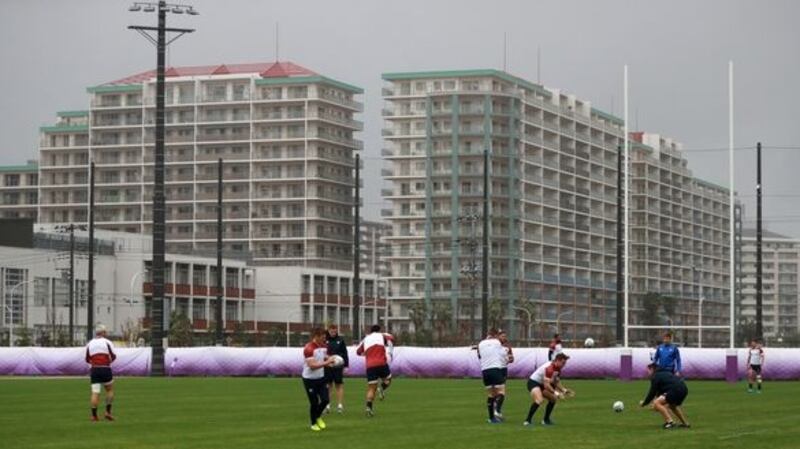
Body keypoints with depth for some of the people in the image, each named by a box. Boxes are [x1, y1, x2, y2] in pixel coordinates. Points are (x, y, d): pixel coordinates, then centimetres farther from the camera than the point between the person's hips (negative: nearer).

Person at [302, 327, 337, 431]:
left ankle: (318, 417, 28)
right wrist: (326, 362, -31)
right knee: (314, 402, -1)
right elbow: (312, 365, -27)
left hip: (321, 378, 7)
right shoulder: (309, 348, -22)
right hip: (310, 379, -7)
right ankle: (313, 424, 19)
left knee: (325, 400, 0)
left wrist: (330, 360, -6)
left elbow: (325, 358, 17)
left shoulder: (323, 347, 2)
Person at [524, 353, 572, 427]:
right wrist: (556, 393, -33)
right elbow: (546, 384, -32)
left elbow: (557, 382, 12)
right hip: (533, 382, -10)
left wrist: (564, 390, 1)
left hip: (541, 384, 10)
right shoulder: (549, 368, -30)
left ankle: (546, 420, 23)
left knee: (553, 399, 14)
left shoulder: (558, 369, 1)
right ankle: (528, 420, -26)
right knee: (539, 400, -31)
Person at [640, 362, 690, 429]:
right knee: (672, 405, 34)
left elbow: (652, 392, 2)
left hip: (676, 390, -9)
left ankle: (670, 422, -13)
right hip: (684, 389, 9)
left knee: (656, 403, -7)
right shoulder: (664, 373, 30)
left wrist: (644, 403, 14)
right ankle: (685, 423, 33)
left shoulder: (655, 376, 3)